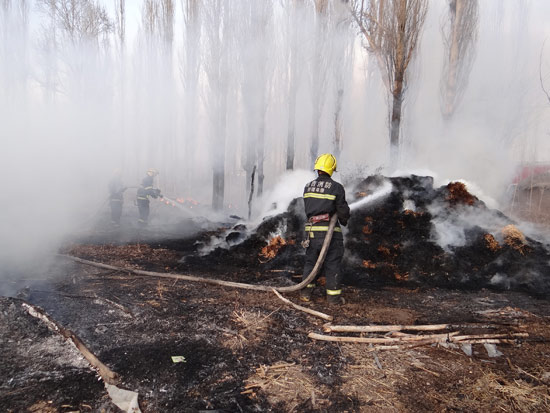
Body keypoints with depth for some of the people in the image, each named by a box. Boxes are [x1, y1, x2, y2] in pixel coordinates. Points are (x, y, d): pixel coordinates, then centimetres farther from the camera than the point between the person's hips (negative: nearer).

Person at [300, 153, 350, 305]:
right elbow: (343, 210, -5)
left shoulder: (308, 187, 6)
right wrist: (344, 220, 15)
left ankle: (306, 292, 18)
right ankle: (333, 296, 12)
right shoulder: (336, 188, -9)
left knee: (310, 261, 16)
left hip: (311, 229, 4)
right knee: (332, 264, 6)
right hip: (330, 230, -4)